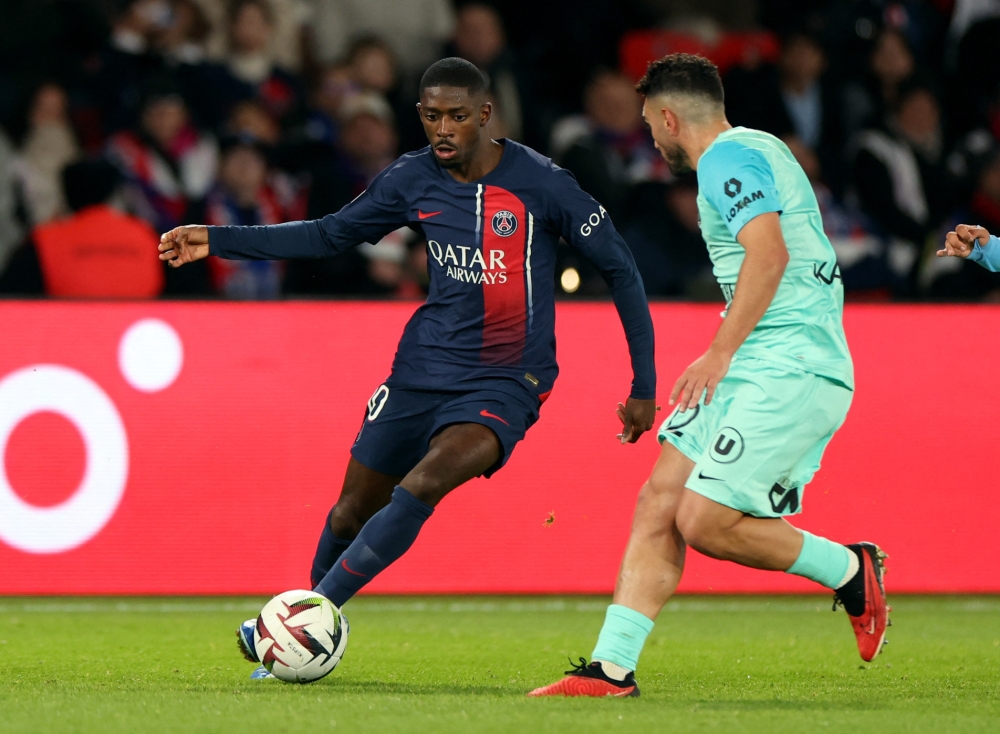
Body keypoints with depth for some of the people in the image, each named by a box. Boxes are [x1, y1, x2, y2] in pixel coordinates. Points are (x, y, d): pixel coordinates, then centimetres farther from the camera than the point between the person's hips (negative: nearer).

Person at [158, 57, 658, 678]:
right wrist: (217, 241, 7)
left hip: (505, 383, -4)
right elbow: (330, 236, 14)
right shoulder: (413, 179, 1)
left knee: (421, 487, -27)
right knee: (351, 514, 5)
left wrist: (644, 387, -3)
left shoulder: (540, 183, -11)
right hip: (423, 369, 5)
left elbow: (619, 267, -3)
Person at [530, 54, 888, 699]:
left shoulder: (728, 157, -10)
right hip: (753, 370, 10)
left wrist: (720, 353, -23)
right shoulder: (759, 150, 21)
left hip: (788, 370, -10)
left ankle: (849, 570, 5)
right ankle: (613, 668, -2)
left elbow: (770, 254, -24)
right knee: (660, 501, 1)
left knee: (705, 522, -14)